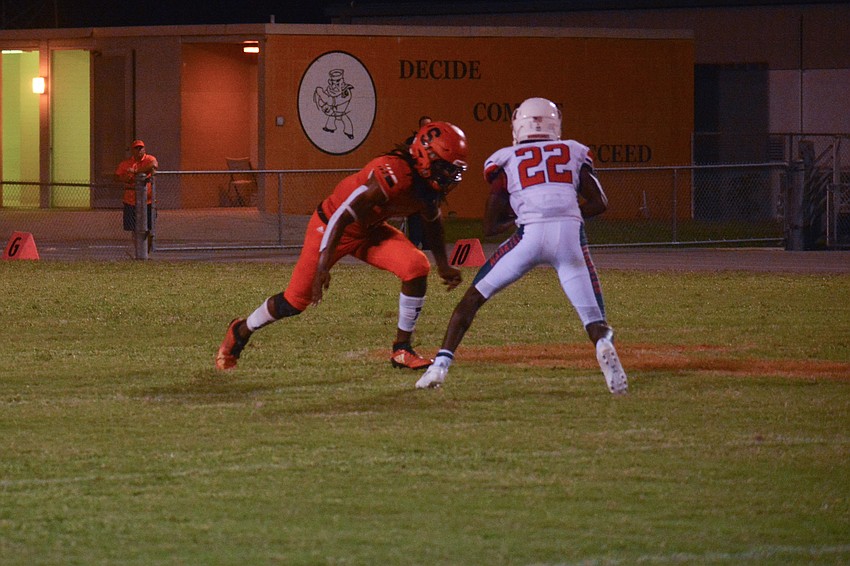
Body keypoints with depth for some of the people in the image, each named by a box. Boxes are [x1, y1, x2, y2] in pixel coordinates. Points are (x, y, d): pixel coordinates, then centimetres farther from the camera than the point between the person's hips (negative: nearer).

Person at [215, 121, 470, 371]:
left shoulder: (430, 182, -11)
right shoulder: (394, 174, -36)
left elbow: (433, 220, 14)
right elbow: (343, 216, -33)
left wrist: (443, 266, 18)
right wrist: (323, 266, -32)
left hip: (371, 231, 7)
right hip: (331, 226, -7)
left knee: (417, 268, -17)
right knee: (296, 301, 1)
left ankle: (402, 350, -4)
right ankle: (241, 331, 30)